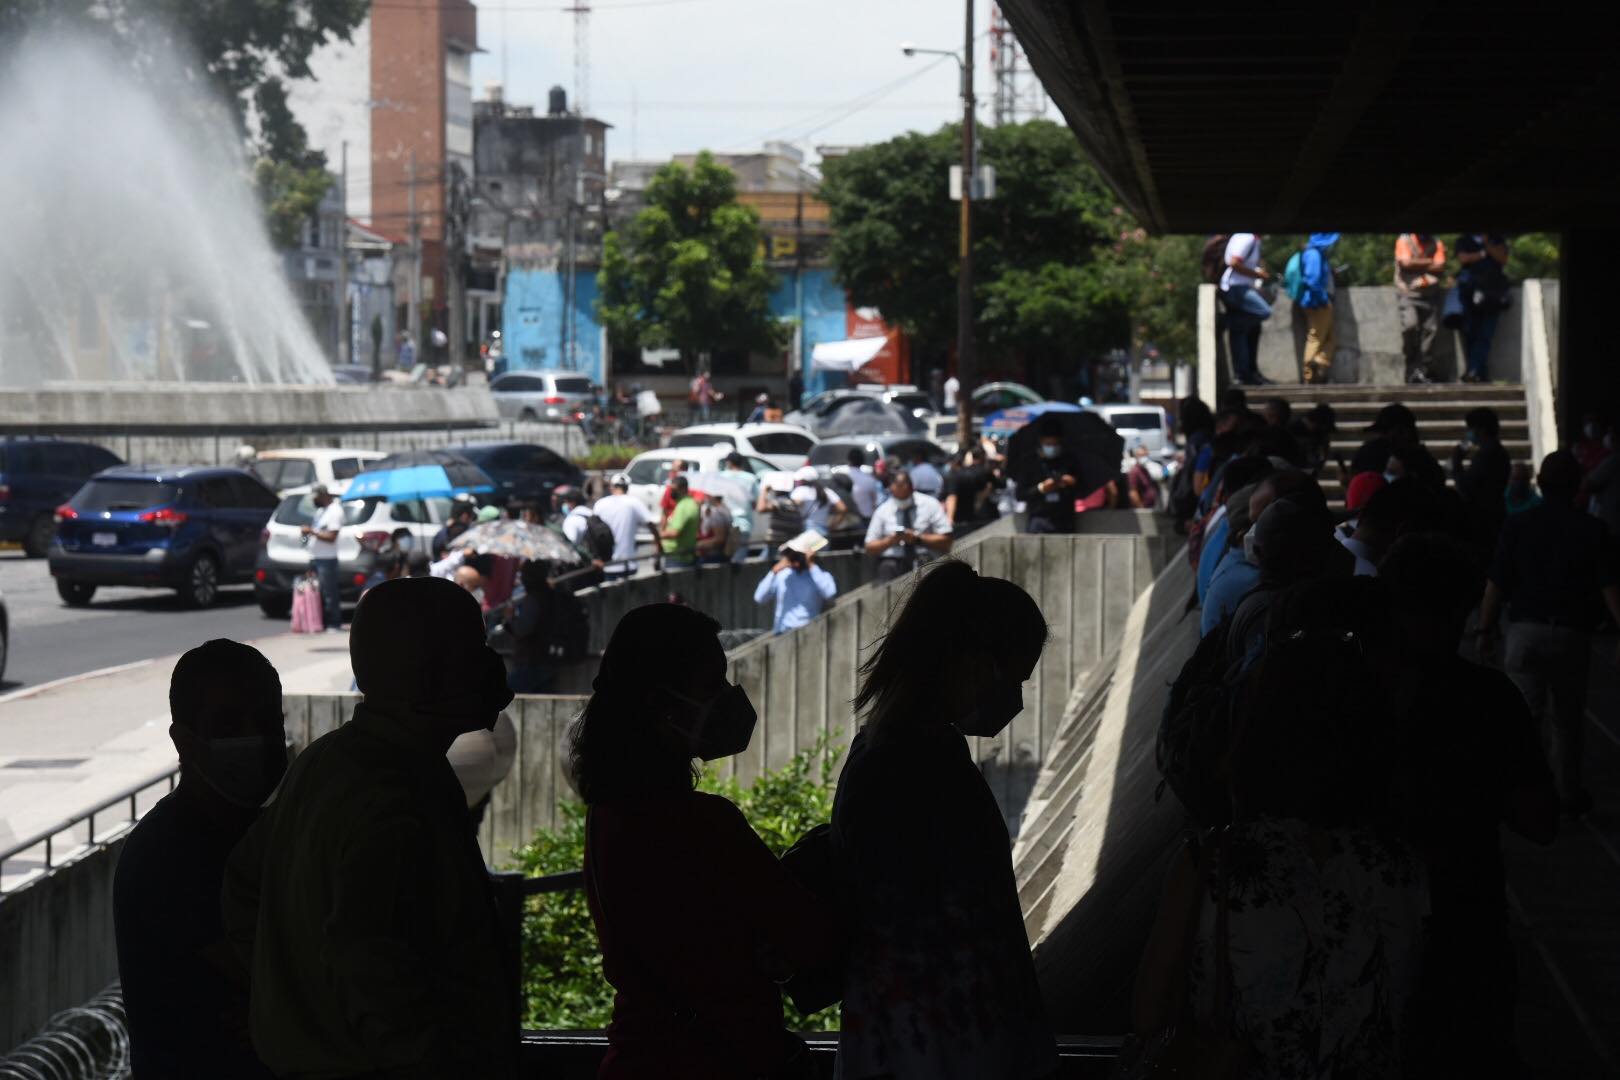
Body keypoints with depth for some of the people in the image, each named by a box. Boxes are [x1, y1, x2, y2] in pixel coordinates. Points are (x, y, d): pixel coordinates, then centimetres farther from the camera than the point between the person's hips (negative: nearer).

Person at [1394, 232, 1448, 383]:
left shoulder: (1436, 243, 10)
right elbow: (1406, 263, -11)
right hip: (1408, 293, -3)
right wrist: (1429, 262, -3)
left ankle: (1424, 370, -1)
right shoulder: (1404, 240, 3)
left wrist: (1417, 266, -7)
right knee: (1410, 325, -22)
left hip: (1430, 294, 3)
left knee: (1431, 330, -7)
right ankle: (1412, 366, -8)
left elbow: (1440, 268, -2)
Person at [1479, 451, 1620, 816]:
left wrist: (1486, 629, 5)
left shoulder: (1518, 525, -2)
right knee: (1568, 718, 15)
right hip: (1573, 633, 1)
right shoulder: (1590, 529, -2)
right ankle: (1569, 794, 24)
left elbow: (1496, 584, -4)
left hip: (1525, 631, -1)